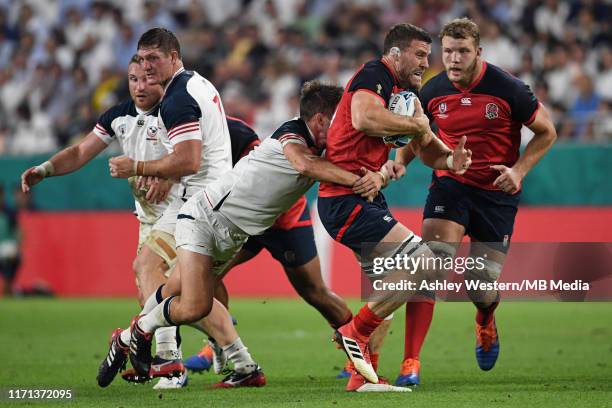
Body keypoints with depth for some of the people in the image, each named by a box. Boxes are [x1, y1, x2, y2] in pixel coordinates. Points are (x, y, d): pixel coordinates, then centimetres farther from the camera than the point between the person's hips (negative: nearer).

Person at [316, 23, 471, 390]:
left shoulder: (405, 91, 19)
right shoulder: (374, 77, -11)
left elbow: (424, 147, 23)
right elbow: (364, 118, -33)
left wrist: (450, 159, -1)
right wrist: (416, 124, -18)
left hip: (367, 198, 11)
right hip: (346, 200, -11)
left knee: (389, 286, 14)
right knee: (422, 263, -17)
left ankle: (363, 376, 17)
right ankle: (355, 332, -6)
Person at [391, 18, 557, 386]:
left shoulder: (507, 89, -14)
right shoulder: (433, 92, -5)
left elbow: (546, 132, -2)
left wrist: (519, 170, -15)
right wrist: (400, 162, -6)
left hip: (497, 193, -2)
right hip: (450, 186, 2)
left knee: (482, 286, -2)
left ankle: (486, 324, 39)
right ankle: (411, 362, -20)